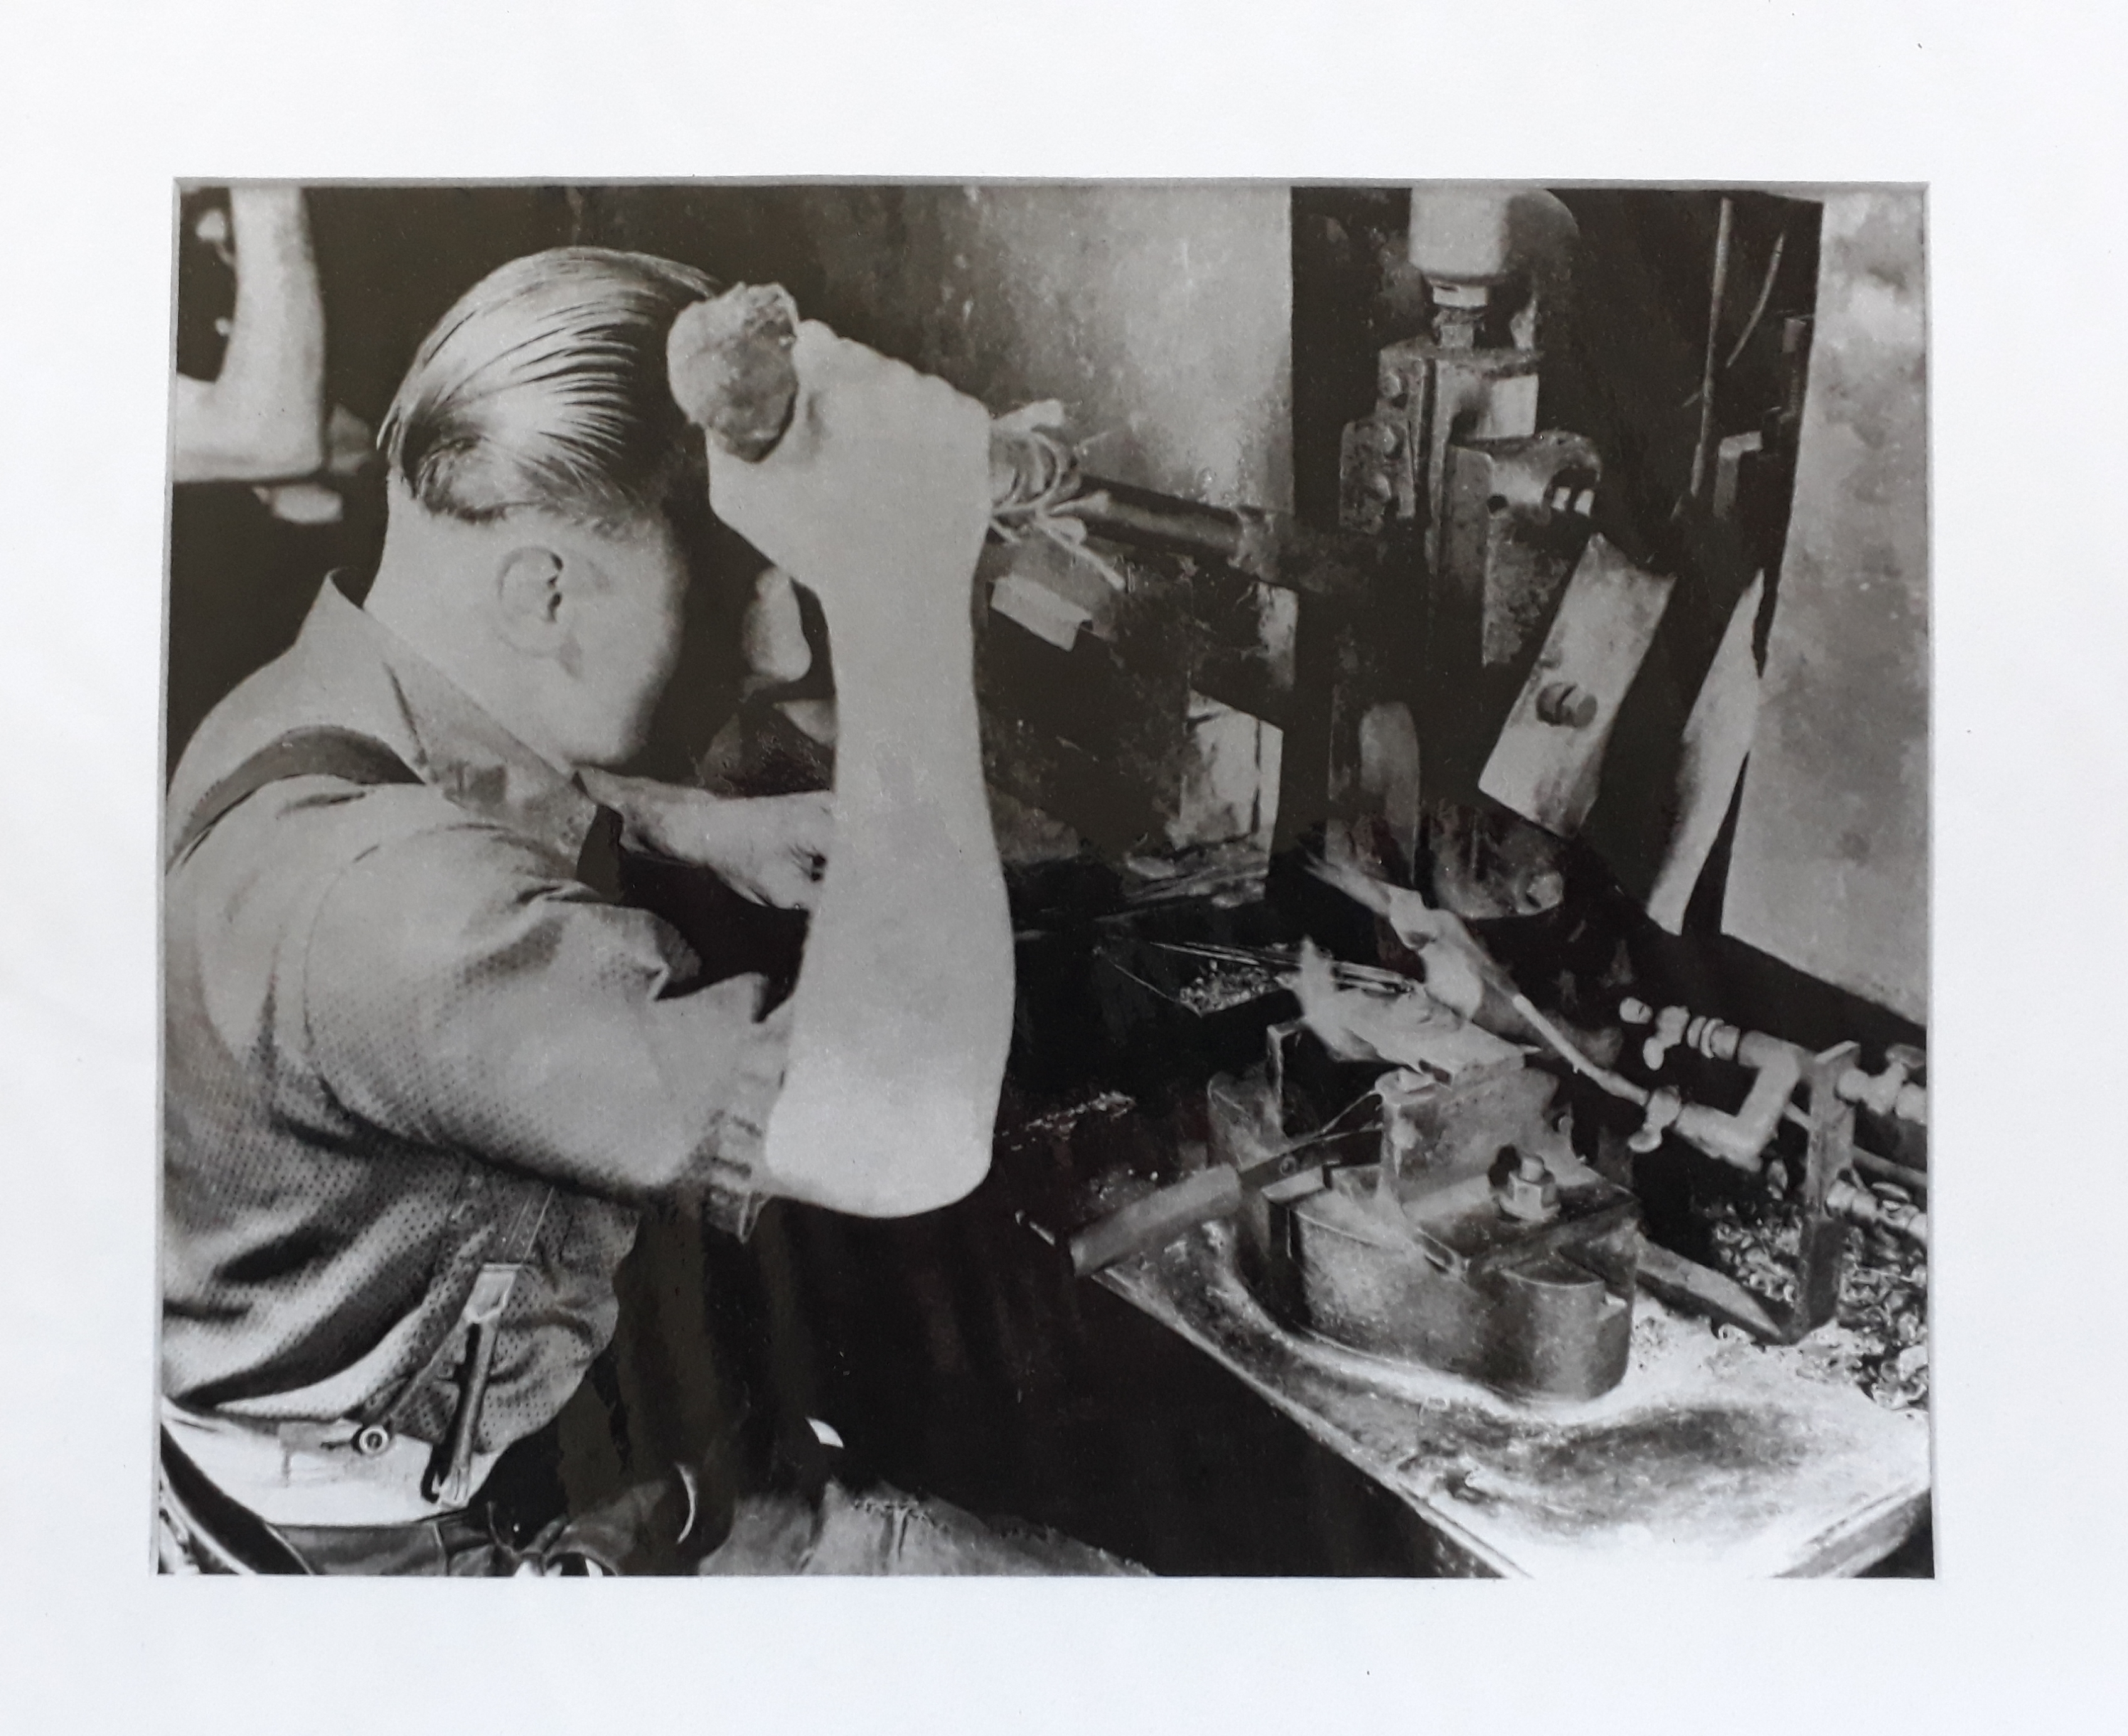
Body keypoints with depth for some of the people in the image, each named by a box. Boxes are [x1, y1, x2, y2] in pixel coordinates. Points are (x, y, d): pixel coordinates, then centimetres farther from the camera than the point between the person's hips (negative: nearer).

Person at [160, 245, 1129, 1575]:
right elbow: (901, 1135, -47)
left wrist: (694, 823, 0)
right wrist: (907, 586, -47)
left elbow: (499, 785, 20)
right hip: (400, 1555, -9)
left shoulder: (328, 717, -5)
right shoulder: (378, 905, -38)